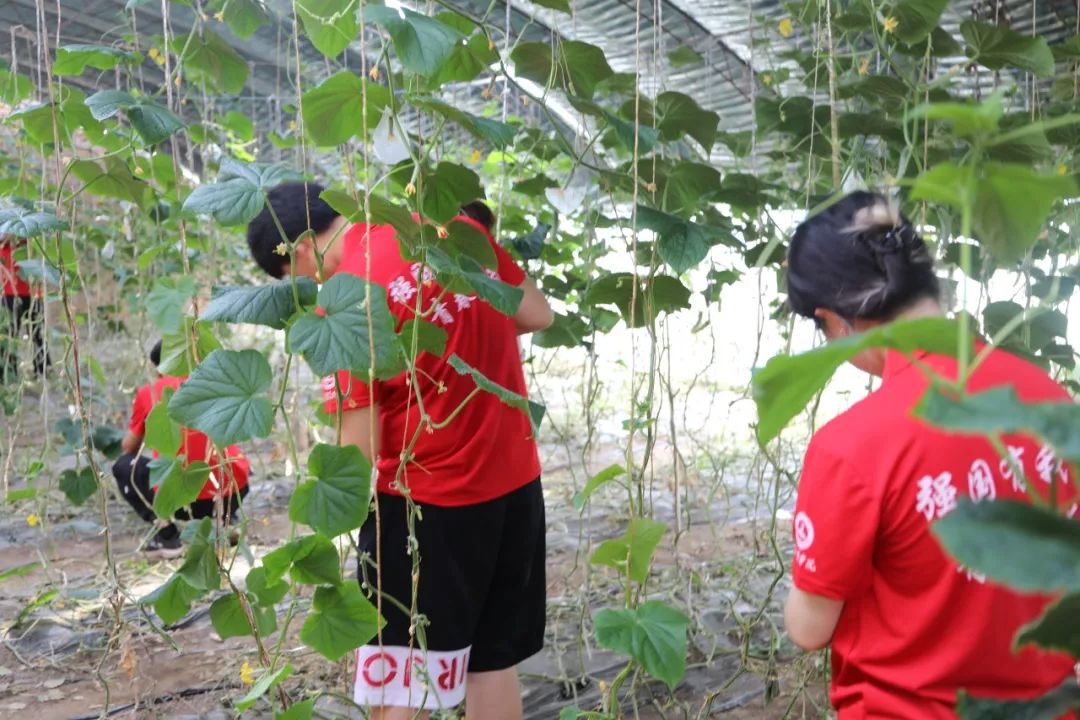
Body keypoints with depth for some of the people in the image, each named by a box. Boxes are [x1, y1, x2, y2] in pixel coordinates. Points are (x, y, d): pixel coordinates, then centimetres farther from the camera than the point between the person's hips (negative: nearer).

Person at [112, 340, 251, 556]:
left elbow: (128, 447, 19)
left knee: (123, 467, 21)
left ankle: (167, 534, 5)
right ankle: (226, 520, 13)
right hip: (233, 494, 3)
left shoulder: (149, 392, 7)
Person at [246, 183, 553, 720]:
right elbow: (537, 315, 10)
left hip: (428, 501, -7)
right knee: (492, 659, 20)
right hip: (515, 479, 7)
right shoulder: (458, 225, 1)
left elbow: (359, 456, -17)